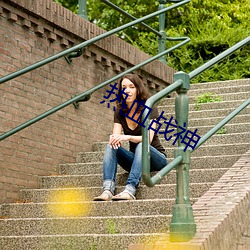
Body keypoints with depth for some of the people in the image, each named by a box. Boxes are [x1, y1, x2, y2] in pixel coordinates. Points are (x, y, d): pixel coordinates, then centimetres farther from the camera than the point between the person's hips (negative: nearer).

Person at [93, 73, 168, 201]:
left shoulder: (149, 109, -11)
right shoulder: (120, 112, 3)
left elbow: (149, 138, -23)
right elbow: (116, 135, -9)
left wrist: (127, 137, -40)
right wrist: (114, 138, -34)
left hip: (157, 158, -4)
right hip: (135, 160, 4)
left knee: (142, 145, -36)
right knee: (110, 146, -21)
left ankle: (130, 190, -54)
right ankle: (107, 190, -43)